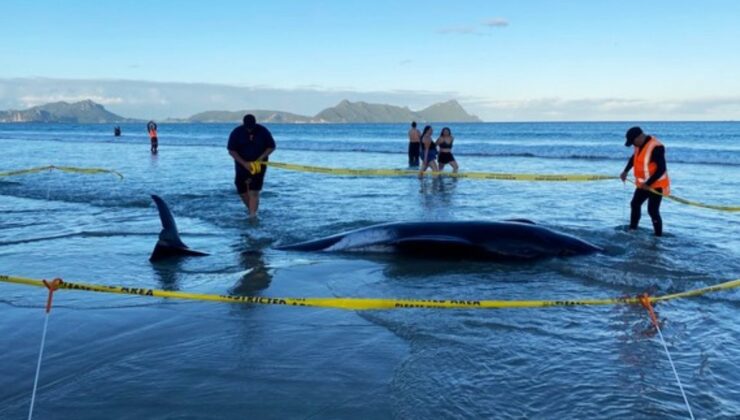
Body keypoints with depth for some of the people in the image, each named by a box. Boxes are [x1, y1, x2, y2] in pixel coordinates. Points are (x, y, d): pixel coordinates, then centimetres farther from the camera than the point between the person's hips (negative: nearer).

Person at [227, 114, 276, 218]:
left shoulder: (263, 131, -9)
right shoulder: (237, 132, -9)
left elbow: (271, 147, -1)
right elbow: (231, 151, -8)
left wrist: (261, 158, -16)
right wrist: (244, 163, -19)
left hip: (259, 165, -2)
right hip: (242, 164, 2)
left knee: (254, 192, -11)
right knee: (242, 191, 6)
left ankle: (252, 216, -11)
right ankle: (252, 211, 29)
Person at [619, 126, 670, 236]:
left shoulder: (656, 147, -27)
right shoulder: (640, 145, 1)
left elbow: (661, 169, -28)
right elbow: (634, 158, 22)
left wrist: (648, 184, -27)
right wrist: (625, 171, 11)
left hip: (656, 185, -10)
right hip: (643, 184, 10)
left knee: (653, 211, -11)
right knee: (635, 204, 19)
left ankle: (658, 236, -2)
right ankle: (632, 229, 35)